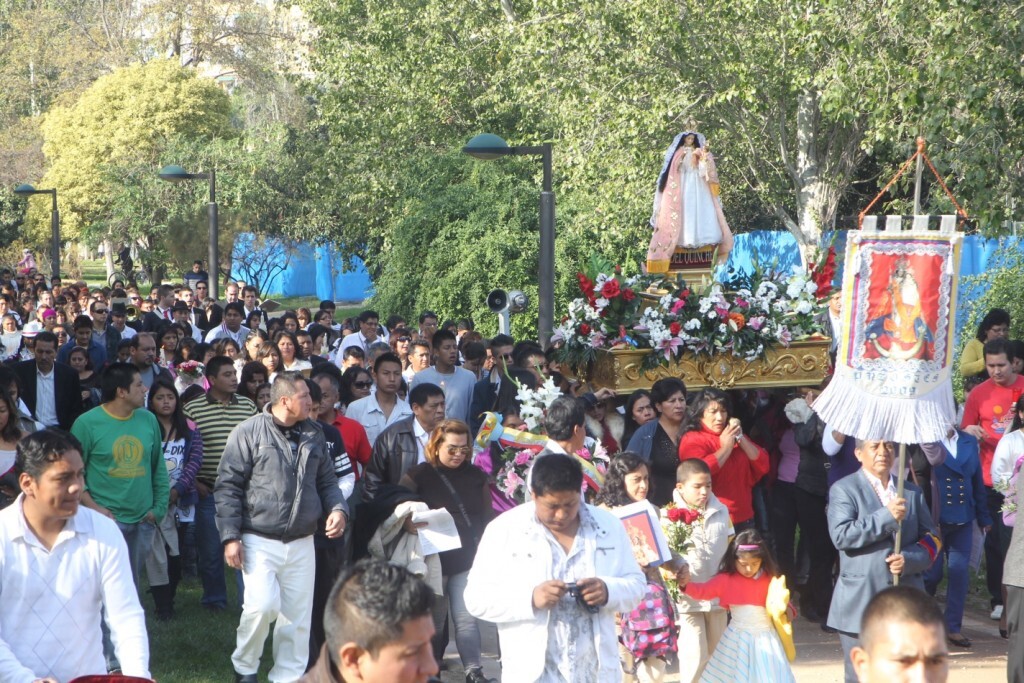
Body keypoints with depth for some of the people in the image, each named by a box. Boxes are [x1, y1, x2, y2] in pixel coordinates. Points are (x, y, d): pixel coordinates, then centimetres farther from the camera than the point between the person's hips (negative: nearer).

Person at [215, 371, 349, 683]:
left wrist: (338, 508, -2)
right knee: (263, 605, -17)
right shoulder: (249, 432, -6)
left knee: (297, 617, 5)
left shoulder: (314, 434, 11)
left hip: (301, 543, 5)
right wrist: (230, 536, -11)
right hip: (260, 542, -5)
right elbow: (228, 487, -6)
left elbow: (327, 481, 18)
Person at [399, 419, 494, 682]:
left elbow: (486, 518, 11)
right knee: (433, 619, 9)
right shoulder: (419, 475, -3)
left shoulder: (475, 476, 6)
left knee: (467, 618, 1)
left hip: (468, 560, 2)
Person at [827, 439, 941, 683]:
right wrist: (886, 516, -17)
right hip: (861, 605, -4)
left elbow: (931, 539, 13)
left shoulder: (912, 492, 15)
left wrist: (909, 559, -8)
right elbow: (841, 535, -14)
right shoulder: (843, 489, 0)